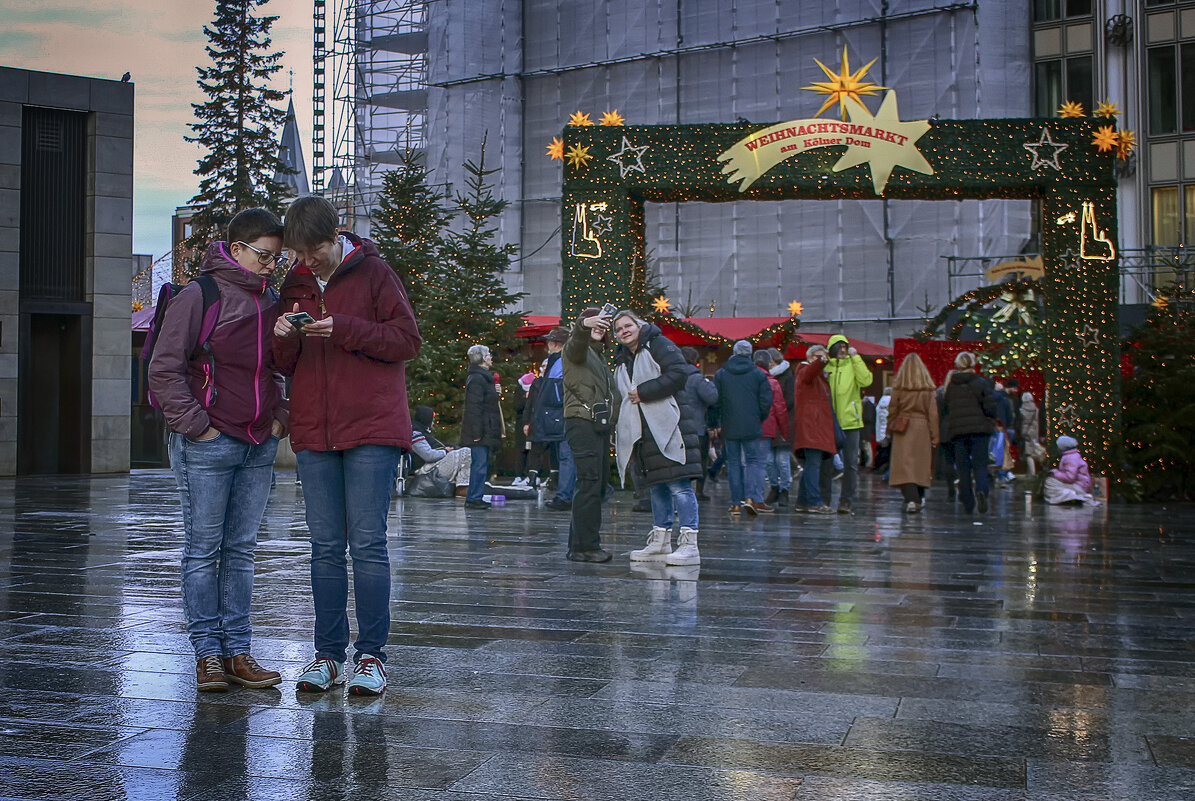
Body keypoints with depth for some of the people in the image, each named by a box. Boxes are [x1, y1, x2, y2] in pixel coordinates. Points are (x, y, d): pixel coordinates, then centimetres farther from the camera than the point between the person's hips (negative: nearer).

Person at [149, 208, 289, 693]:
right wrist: (195, 425, -13)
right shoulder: (197, 297, -6)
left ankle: (238, 651, 14)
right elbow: (163, 370, -8)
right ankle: (208, 653, 8)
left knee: (241, 551, 9)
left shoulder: (271, 303, 13)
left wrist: (279, 416, 10)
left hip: (260, 447, 6)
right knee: (203, 550, 1)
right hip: (208, 444, -6)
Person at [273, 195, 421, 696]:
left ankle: (371, 655, 3)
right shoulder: (295, 285, 14)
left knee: (367, 543, -5)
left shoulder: (373, 273, -1)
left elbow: (408, 340, -6)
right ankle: (327, 654, 13)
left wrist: (344, 329, -16)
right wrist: (284, 338, -6)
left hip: (371, 429, -4)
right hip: (314, 432, 5)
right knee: (325, 547, 6)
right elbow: (288, 365, 16)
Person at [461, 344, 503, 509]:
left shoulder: (483, 377, 20)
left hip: (484, 432, 10)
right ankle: (474, 498, -7)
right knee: (480, 464, -9)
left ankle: (474, 498, 15)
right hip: (481, 432, -10)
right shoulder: (477, 379, -14)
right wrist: (477, 432, -22)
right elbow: (474, 407, -19)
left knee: (481, 464, 11)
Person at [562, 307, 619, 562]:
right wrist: (585, 324, -45)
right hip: (581, 421, -9)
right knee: (590, 483, -14)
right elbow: (577, 339, -24)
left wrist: (611, 420, 16)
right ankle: (585, 546, -14)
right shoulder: (575, 349, 2)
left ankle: (578, 544, 13)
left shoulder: (598, 356, 27)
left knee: (599, 484, 7)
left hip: (600, 424, 9)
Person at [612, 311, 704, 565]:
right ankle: (660, 542, 18)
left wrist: (644, 391, -13)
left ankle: (689, 544, -13)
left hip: (668, 427, -8)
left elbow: (680, 373, -15)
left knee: (678, 484, -11)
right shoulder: (621, 360, 21)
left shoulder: (659, 345, -2)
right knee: (656, 487, 11)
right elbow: (623, 397, 27)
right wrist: (620, 428, 11)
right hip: (642, 433, 8)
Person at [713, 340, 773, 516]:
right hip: (752, 428, -1)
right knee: (754, 461, 4)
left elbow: (715, 401, 2)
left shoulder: (720, 375, 2)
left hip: (729, 428, 1)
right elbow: (766, 401, -3)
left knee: (734, 463, 7)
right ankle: (752, 498, -14)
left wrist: (718, 423, 11)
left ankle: (736, 504, 5)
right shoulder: (758, 375, -1)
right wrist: (760, 420, 12)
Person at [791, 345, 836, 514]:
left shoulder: (821, 376, 28)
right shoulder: (805, 372, 0)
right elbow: (810, 372, -27)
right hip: (810, 425, -9)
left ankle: (802, 501, 15)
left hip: (820, 427, 9)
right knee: (813, 463, -15)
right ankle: (815, 502, -19)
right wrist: (821, 361, -45)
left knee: (812, 465, 10)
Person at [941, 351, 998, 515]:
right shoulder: (981, 383, -3)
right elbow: (990, 407, -7)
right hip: (979, 428, -2)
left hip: (956, 431, 2)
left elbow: (944, 408, 11)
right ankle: (981, 490, -26)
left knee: (963, 468, 7)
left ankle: (967, 504, 5)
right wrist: (991, 421, 11)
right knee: (980, 465, 3)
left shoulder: (950, 385, 6)